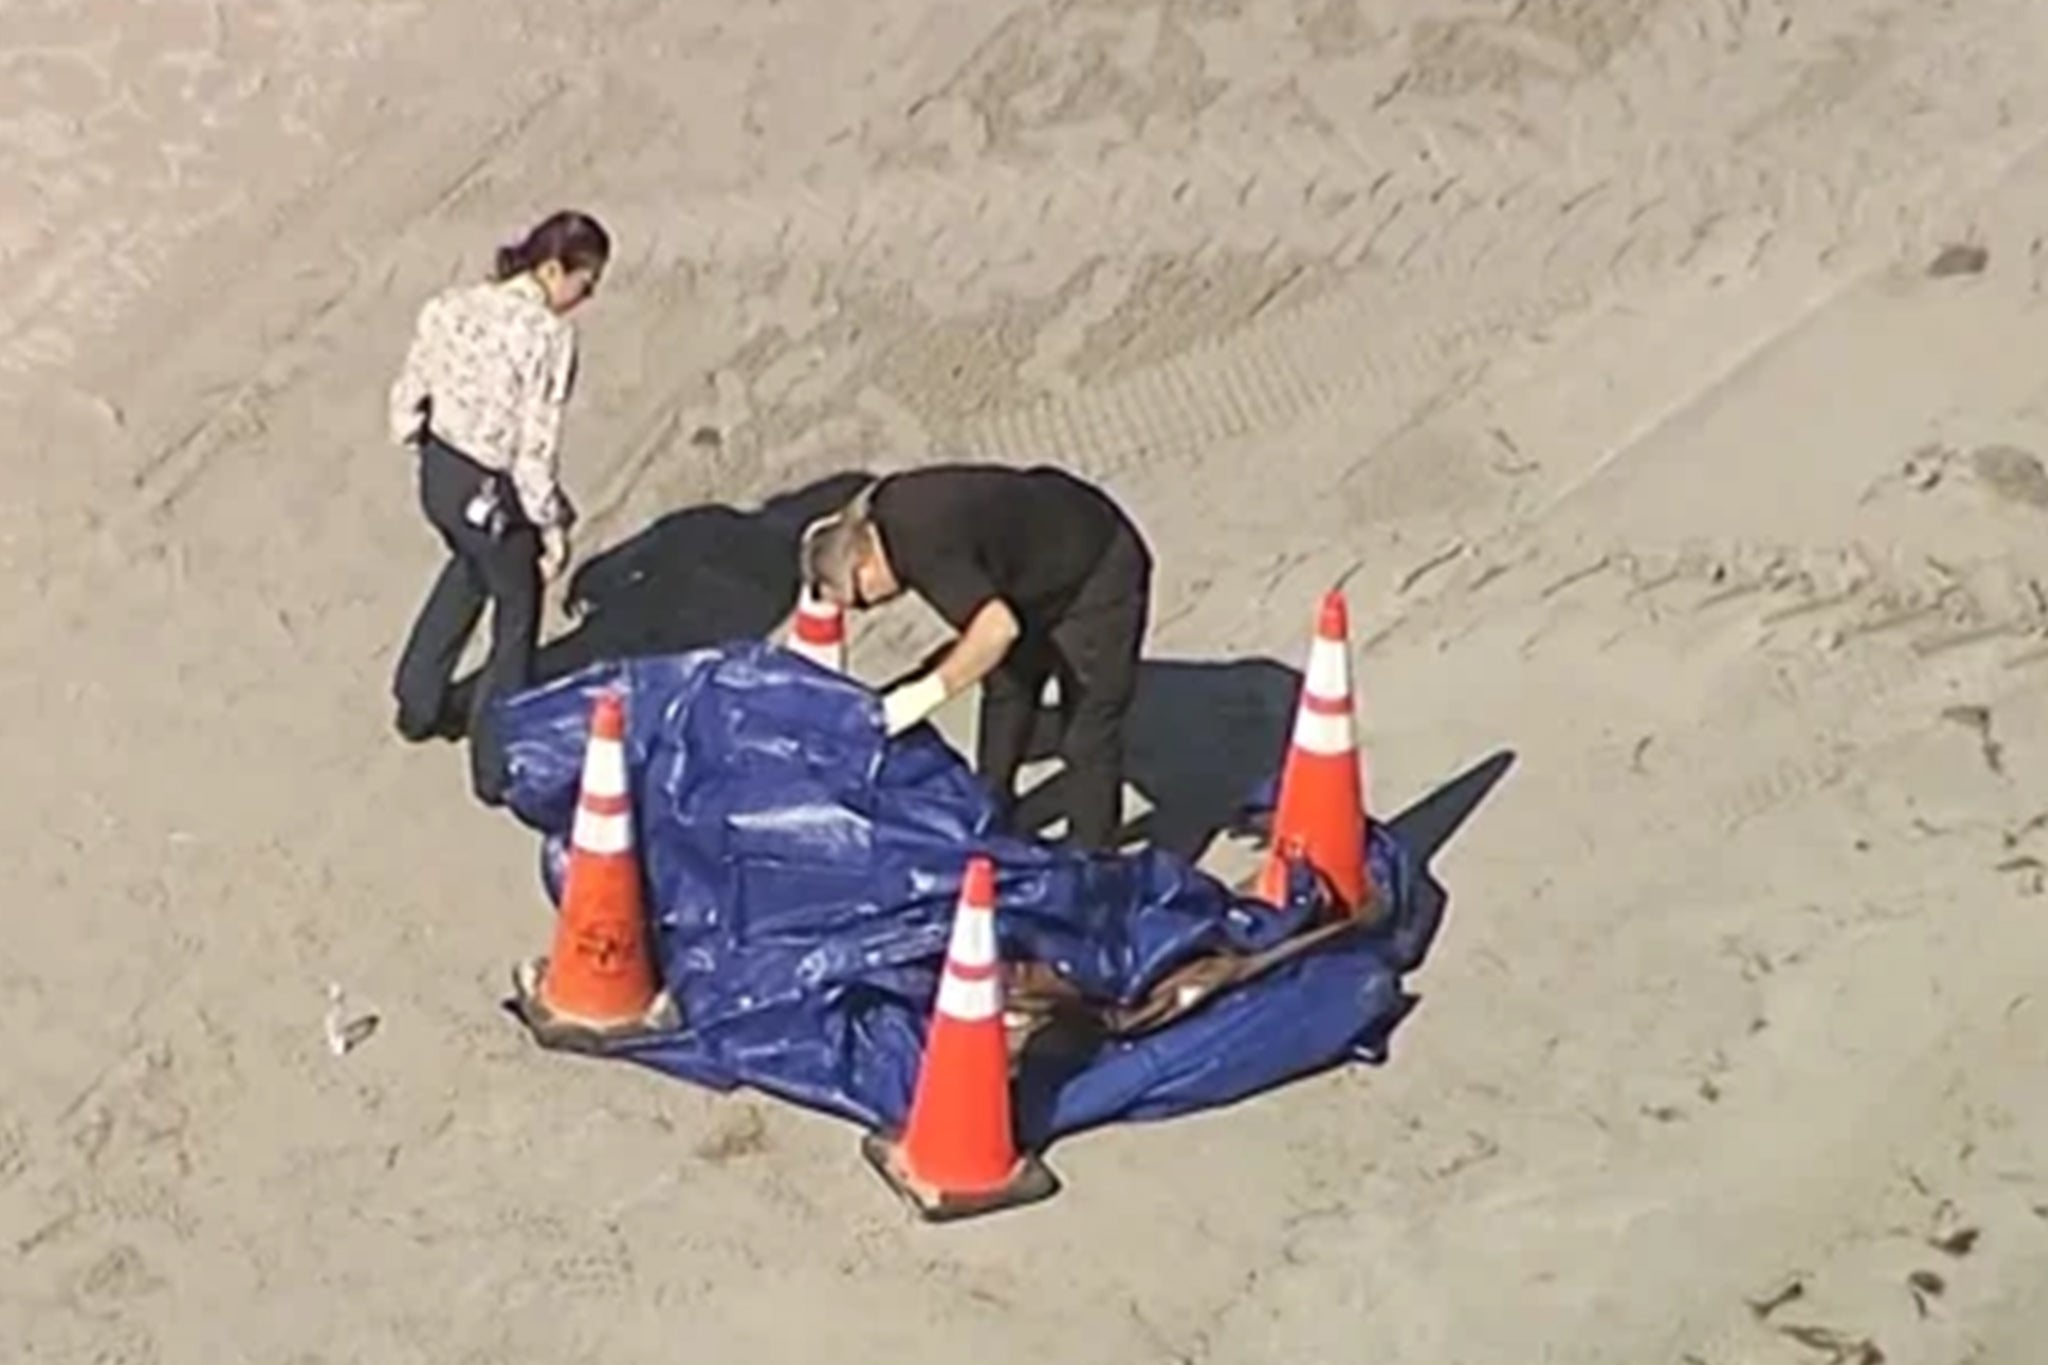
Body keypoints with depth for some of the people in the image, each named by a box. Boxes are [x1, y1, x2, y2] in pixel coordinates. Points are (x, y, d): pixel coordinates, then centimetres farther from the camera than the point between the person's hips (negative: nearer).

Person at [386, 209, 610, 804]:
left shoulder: (448, 306, -4)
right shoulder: (547, 335, -24)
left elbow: (407, 400, 3)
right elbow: (535, 449, -23)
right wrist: (553, 528, -12)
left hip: (438, 478, 7)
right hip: (491, 496, -7)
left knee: (468, 570, 36)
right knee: (517, 618, 16)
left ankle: (418, 705, 48)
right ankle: (497, 767, 26)